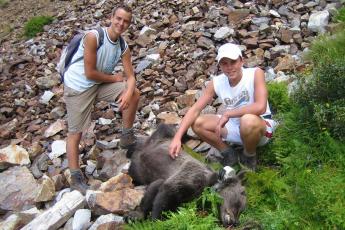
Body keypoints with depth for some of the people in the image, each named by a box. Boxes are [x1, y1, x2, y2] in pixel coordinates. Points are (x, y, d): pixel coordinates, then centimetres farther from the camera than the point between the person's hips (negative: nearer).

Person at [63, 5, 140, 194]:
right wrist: (115, 78, -10)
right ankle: (75, 178, 9)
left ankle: (127, 137, 10)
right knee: (75, 133, -2)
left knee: (134, 94, -4)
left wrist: (128, 93, -26)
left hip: (100, 84, 6)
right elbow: (90, 73, -23)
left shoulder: (123, 48, -3)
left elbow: (131, 76, -4)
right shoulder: (93, 36, -23)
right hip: (77, 87, -6)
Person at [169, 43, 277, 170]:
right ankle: (228, 154, 6)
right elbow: (195, 109, -14)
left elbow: (260, 107, -34)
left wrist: (227, 114, -29)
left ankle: (249, 157, -6)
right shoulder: (216, 83, -10)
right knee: (197, 123, -15)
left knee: (248, 121, -40)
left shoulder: (255, 73, -21)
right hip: (234, 126, 4)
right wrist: (177, 137, -25)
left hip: (261, 126, -4)